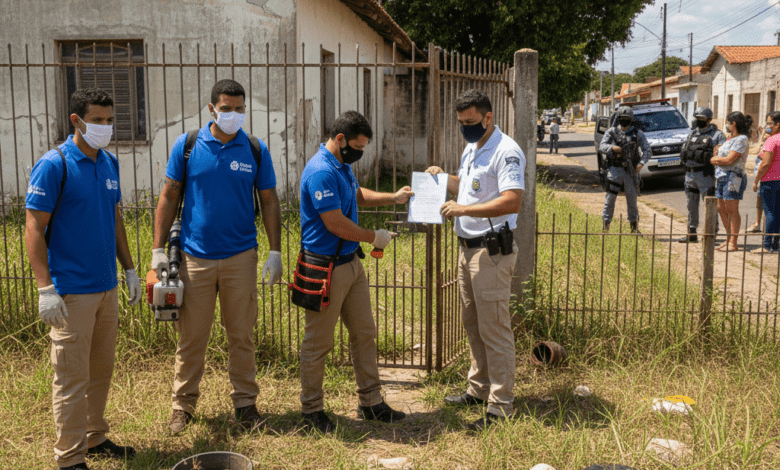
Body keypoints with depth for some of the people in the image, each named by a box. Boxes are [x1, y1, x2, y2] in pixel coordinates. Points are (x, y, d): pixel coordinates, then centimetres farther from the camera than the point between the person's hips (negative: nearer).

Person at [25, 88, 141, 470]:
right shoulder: (53, 165, -12)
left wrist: (129, 269, 17)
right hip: (72, 293, -7)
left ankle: (95, 438, 31)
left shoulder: (109, 163, 9)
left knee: (101, 371, 16)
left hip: (107, 287, 7)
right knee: (73, 379, 0)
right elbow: (34, 229, -13)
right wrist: (45, 288, -18)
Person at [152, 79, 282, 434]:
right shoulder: (187, 145, -1)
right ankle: (183, 404, 22)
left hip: (241, 257, 1)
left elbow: (269, 201, 5)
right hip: (194, 256, 0)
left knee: (241, 336, 8)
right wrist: (158, 249, -2)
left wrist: (275, 252, -1)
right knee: (191, 337, 7)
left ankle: (245, 402, 22)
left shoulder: (256, 150, 2)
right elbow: (169, 197, 3)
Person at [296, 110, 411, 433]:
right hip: (326, 269, -10)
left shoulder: (342, 166, 11)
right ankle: (312, 410, 18)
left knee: (364, 333, 14)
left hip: (351, 263, 10)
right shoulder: (321, 172, -22)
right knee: (318, 342, 3)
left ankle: (371, 402, 25)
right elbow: (335, 224, -24)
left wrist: (393, 198, 14)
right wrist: (374, 237, -11)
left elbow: (358, 195, 29)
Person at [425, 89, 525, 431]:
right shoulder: (471, 149, 15)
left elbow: (512, 201, -26)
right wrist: (443, 178, 11)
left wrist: (464, 209, -28)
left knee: (494, 329, -5)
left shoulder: (506, 151, -16)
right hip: (468, 248, 10)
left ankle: (501, 405, 3)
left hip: (492, 251, -10)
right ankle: (479, 389, 31)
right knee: (472, 324, 18)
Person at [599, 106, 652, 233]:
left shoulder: (638, 134, 5)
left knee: (632, 199, 8)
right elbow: (602, 147, -3)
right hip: (615, 170, -1)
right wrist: (613, 148, -23)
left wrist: (641, 163, -16)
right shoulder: (611, 132, 5)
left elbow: (647, 151, 1)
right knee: (610, 198, -3)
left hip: (631, 171, 1)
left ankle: (634, 225, 20)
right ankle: (606, 224, 4)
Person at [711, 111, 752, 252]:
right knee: (721, 209, 12)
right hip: (722, 178, 9)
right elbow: (719, 151, 19)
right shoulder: (731, 139, 18)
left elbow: (729, 160, -17)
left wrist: (713, 160, -3)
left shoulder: (741, 140, -12)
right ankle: (729, 238, 23)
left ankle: (733, 244, -1)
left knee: (732, 211, -5)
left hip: (733, 178, -9)